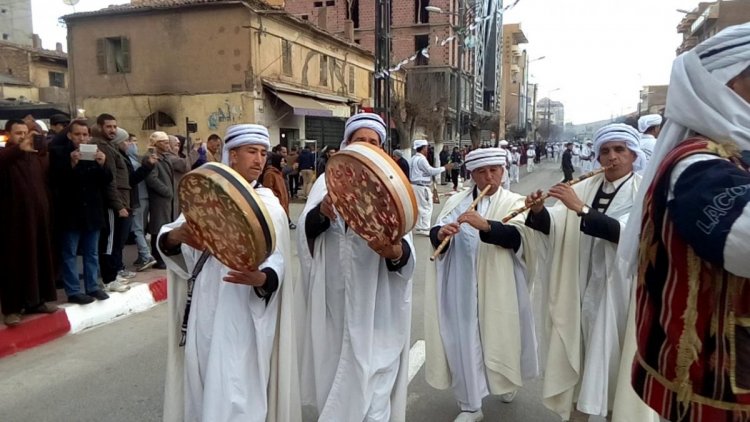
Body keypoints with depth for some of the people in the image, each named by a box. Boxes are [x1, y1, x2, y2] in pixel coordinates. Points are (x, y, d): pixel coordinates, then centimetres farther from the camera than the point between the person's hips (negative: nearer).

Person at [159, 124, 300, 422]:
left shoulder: (270, 206, -3)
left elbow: (276, 261, -11)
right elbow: (166, 239, -1)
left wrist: (261, 278, -33)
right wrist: (176, 236, -24)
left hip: (244, 311, -3)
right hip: (205, 308, 3)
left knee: (236, 390, 1)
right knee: (202, 381, 15)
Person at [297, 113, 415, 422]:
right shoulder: (328, 181, 4)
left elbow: (406, 249, -13)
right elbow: (305, 230, -8)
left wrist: (395, 252, -36)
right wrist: (322, 211, -29)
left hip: (374, 304, -2)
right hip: (333, 300, 3)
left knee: (371, 383, 3)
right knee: (333, 374, 17)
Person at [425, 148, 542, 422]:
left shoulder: (514, 202, -1)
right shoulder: (456, 201, 7)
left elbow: (516, 236, -20)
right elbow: (434, 235, -1)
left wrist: (485, 225, -37)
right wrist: (441, 233, -25)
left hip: (498, 288, -1)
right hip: (462, 288, 2)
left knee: (500, 336, 15)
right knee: (464, 342, 5)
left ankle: (508, 381, 47)